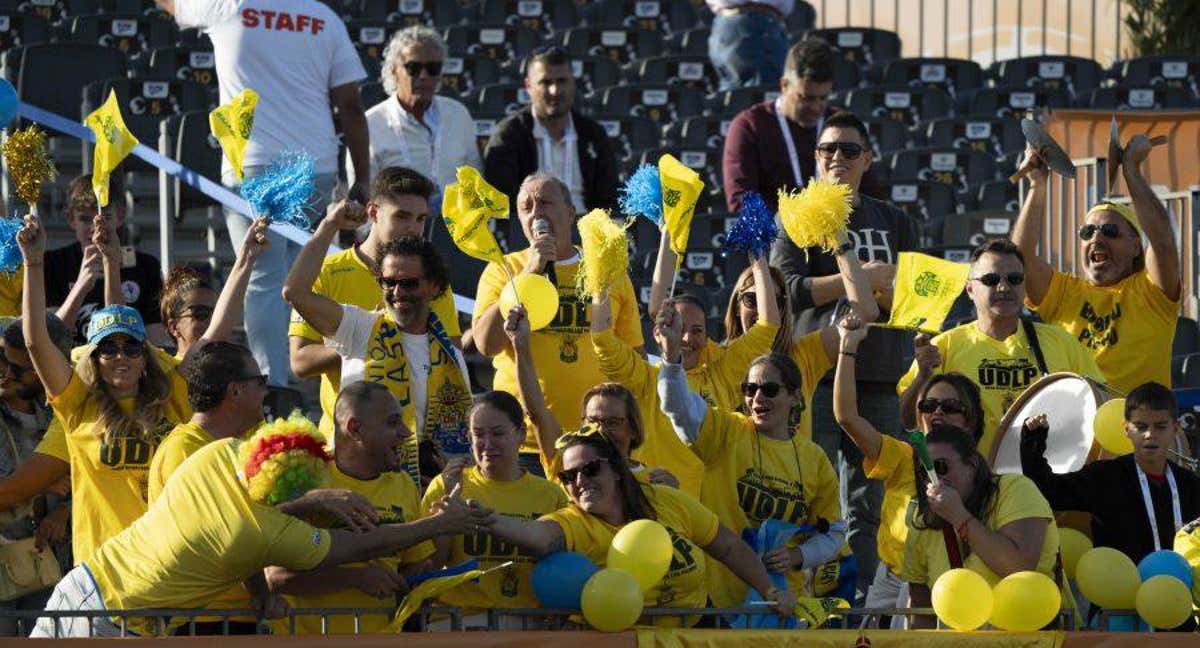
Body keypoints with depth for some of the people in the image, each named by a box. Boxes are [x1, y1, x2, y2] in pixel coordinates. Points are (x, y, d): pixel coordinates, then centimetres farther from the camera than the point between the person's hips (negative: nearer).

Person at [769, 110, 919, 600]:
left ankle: (859, 594, 6)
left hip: (878, 377, 3)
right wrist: (861, 277, -11)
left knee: (867, 501, 3)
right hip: (816, 371, -3)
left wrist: (872, 287, -11)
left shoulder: (894, 223, 17)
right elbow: (788, 290, -6)